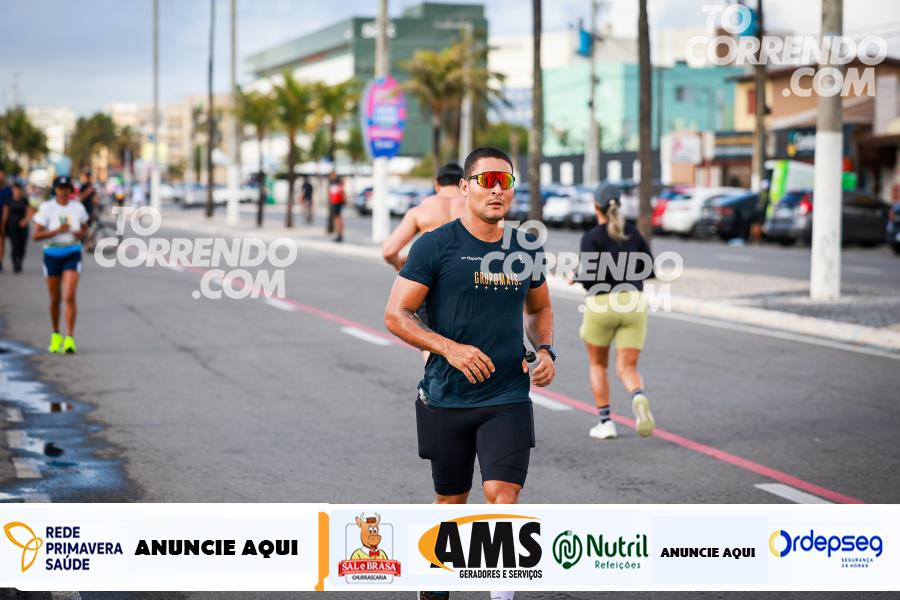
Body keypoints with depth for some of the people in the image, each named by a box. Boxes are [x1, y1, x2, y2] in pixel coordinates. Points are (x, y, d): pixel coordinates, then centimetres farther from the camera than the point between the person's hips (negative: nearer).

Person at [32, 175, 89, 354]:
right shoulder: (46, 207, -6)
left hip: (72, 254, 0)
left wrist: (81, 234, -6)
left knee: (70, 297, -14)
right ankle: (55, 335, 30)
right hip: (52, 254, 0)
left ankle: (69, 339, -13)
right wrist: (56, 231, -22)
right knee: (55, 299, 10)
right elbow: (36, 235, -9)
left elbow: (84, 229, 17)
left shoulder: (78, 208, 2)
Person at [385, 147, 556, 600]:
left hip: (508, 399, 2)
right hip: (447, 400, -2)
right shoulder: (435, 245, -7)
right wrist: (449, 347, -21)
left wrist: (546, 350, 3)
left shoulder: (525, 249, 6)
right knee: (451, 500, 12)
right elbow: (395, 314, -8)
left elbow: (539, 310, 23)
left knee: (502, 493, -14)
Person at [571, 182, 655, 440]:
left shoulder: (592, 237, -6)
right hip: (634, 304, 3)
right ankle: (639, 397, -30)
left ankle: (605, 422, 14)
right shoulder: (633, 232, 10)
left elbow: (589, 275, -16)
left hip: (601, 305, -3)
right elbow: (649, 268, 14)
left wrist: (575, 277, 5)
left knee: (597, 364, 20)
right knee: (628, 369, 4)